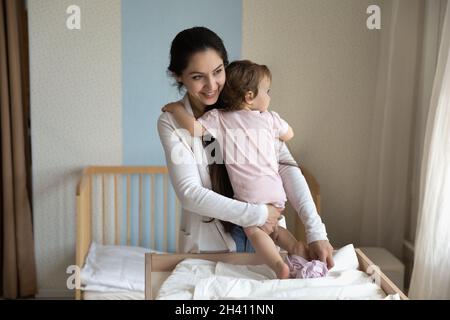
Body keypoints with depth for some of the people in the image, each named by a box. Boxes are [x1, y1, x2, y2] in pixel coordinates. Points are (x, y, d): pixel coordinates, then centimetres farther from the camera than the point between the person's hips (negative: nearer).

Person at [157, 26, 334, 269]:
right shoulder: (171, 122, -12)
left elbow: (286, 165, -12)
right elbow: (190, 194, -18)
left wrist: (315, 230, -21)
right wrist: (255, 214, -24)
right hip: (209, 240, -2)